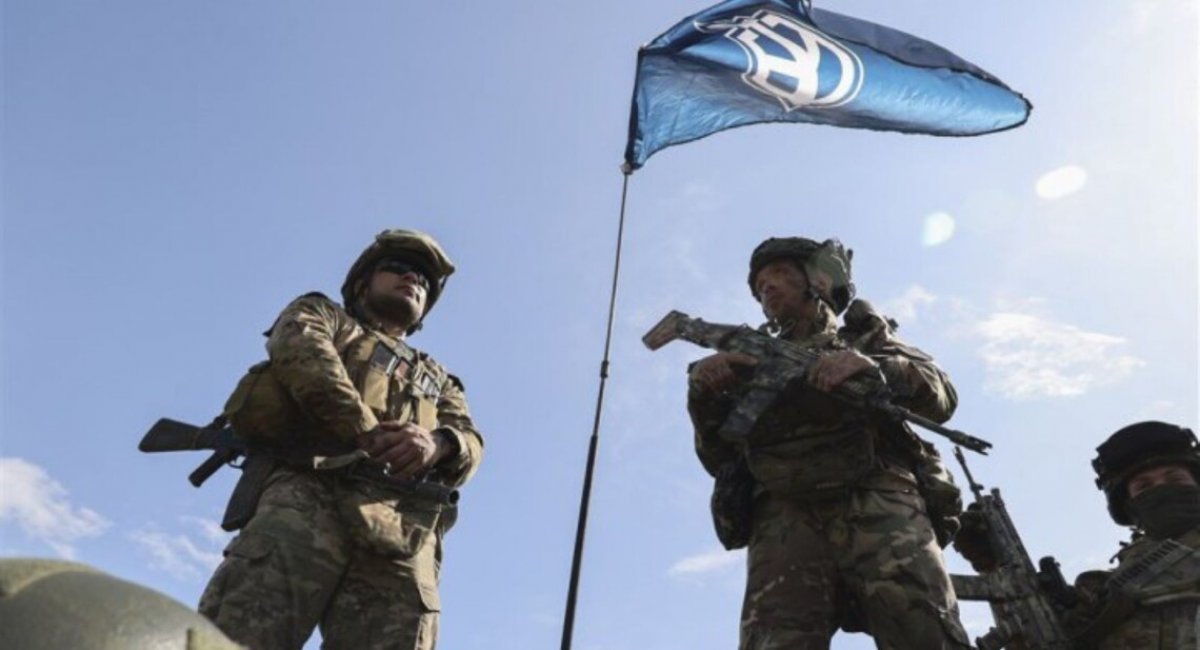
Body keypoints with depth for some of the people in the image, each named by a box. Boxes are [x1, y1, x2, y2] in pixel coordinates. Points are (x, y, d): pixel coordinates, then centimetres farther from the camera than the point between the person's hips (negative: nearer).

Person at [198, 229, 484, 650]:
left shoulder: (438, 380, 37)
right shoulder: (323, 315, 30)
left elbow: (470, 444, 17)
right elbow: (300, 349, 5)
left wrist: (438, 443, -9)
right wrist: (367, 430, -8)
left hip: (403, 529, 2)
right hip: (310, 490, -2)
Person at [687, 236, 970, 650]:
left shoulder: (864, 339, 31)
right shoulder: (756, 364, 35)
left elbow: (941, 397, 12)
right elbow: (722, 460, 24)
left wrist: (871, 366, -8)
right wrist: (706, 396, 3)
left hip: (877, 497, 0)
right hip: (786, 513, 1)